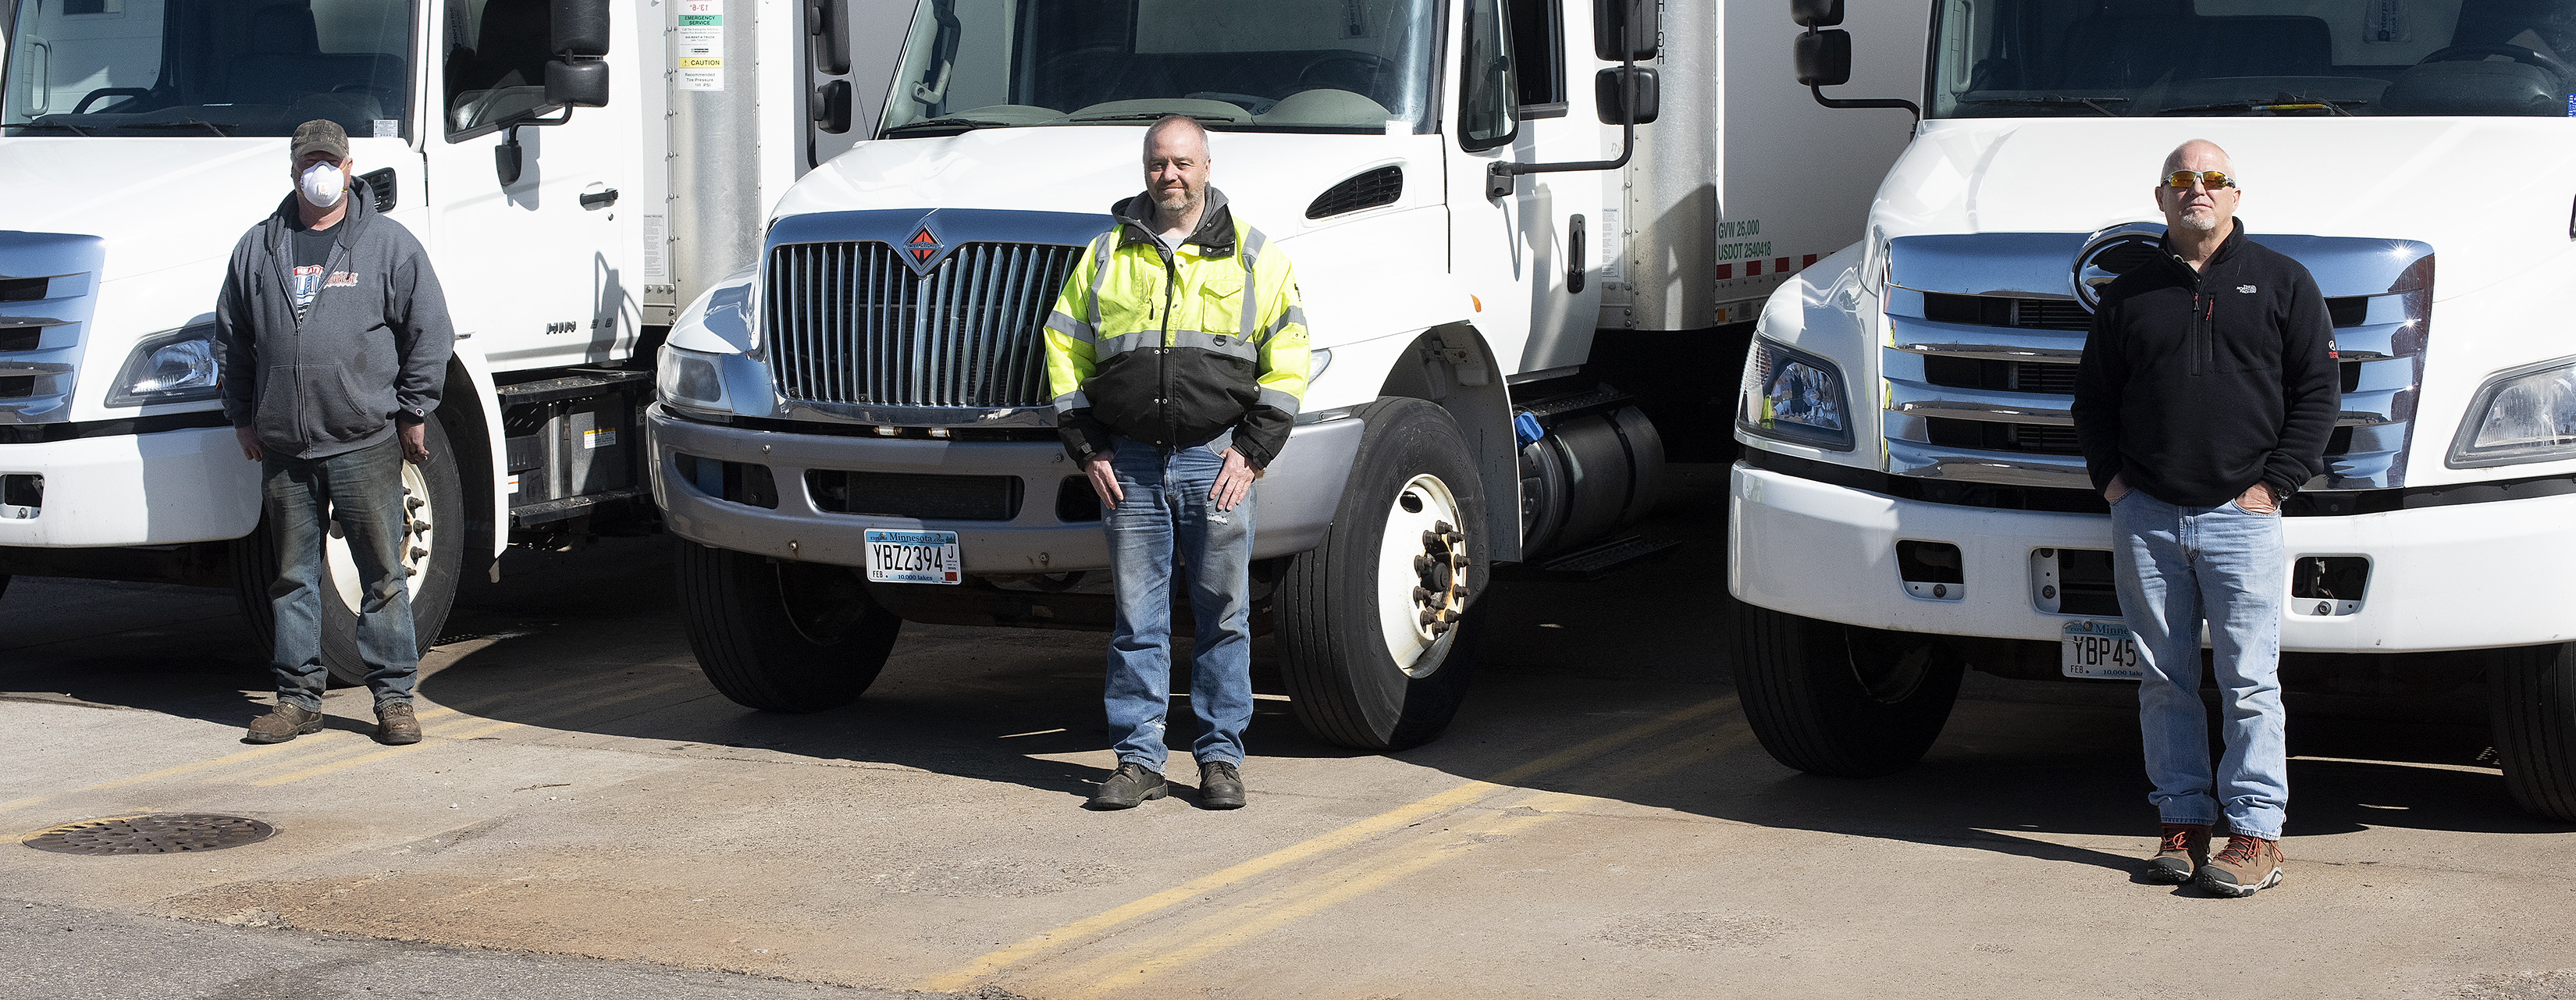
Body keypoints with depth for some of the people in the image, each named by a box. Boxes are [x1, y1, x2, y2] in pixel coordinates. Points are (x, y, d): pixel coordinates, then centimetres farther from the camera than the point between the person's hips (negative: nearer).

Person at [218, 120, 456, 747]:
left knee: (382, 573, -1)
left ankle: (394, 698, 6)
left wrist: (413, 414, -1)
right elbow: (233, 339, 18)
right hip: (282, 447, 3)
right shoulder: (257, 249, 11)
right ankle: (298, 698, 15)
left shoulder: (389, 246, 2)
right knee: (294, 576, 8)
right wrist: (242, 416, 13)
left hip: (365, 442, -3)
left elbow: (428, 333, 2)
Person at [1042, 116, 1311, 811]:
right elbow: (1066, 349, 12)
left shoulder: (1251, 254, 5)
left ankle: (1221, 757, 11)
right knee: (1137, 618, 3)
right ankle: (1138, 760, 9)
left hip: (1217, 460, -1)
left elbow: (1287, 359, 4)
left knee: (1224, 615, 2)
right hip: (1130, 464, 1)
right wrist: (1087, 448, 4)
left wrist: (1253, 450, -4)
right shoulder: (1108, 253, 10)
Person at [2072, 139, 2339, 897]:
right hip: (2145, 518, 3)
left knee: (2249, 681, -4)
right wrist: (2110, 477, 4)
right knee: (2165, 680, 6)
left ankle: (2256, 834, -1)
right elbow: (2093, 397, 19)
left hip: (2240, 515, -3)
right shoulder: (2130, 294, 14)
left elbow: (2318, 391, 4)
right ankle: (2183, 822, 13)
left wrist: (2274, 482, -5)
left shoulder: (2281, 282, 7)